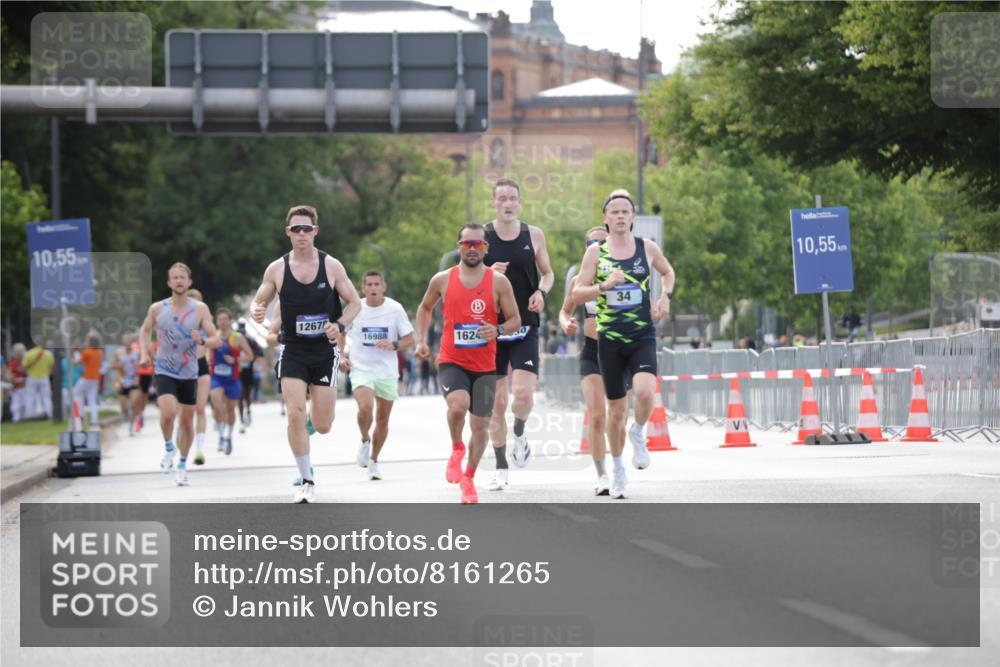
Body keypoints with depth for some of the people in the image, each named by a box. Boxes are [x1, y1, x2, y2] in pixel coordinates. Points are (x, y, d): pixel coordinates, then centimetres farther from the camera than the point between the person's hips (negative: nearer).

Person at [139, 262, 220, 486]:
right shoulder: (157, 309, -3)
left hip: (189, 374, 1)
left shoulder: (200, 309, -5)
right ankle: (168, 447, 4)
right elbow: (145, 331, 16)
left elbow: (216, 340, -6)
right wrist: (145, 353, 1)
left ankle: (182, 466, 26)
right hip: (164, 372, -1)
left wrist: (202, 341, -27)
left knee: (187, 421, 8)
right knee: (168, 413, -24)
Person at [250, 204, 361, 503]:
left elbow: (354, 302, 4)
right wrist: (257, 313, -17)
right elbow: (258, 303, 8)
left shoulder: (331, 266, -3)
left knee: (323, 426, 0)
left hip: (325, 352, 0)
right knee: (295, 414, -16)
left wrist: (340, 325, -15)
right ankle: (307, 481, -3)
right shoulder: (277, 269, -1)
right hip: (293, 352, 0)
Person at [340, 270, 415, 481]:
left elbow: (409, 340, 1)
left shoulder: (395, 309, -3)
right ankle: (365, 440, 4)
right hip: (361, 369, -1)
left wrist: (393, 345, -19)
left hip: (387, 372, 1)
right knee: (365, 408, -26)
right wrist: (343, 357, -2)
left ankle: (373, 461, 27)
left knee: (383, 418, 8)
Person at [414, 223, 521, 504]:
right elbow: (425, 308, 19)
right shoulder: (442, 280, 1)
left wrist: (498, 330, -19)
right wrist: (421, 341, 9)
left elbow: (515, 319, 2)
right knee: (458, 404, -30)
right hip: (451, 362, -1)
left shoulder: (498, 282, -3)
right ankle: (456, 449, -1)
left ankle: (468, 479, 28)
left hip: (485, 366, 1)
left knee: (480, 425, 6)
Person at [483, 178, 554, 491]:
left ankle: (519, 434, 17)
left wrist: (541, 291, -6)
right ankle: (501, 469, 13)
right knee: (497, 401, 1)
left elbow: (547, 273, 16)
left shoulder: (533, 235, 4)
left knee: (524, 395, -16)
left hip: (525, 328, 0)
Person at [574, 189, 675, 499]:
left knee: (645, 392, -26)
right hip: (610, 340, 0)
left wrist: (664, 297, 5)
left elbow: (667, 272, 24)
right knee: (616, 409, 7)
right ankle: (617, 468, 27)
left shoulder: (648, 248, 3)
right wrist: (604, 286, -17)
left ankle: (638, 433, 5)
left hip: (643, 337, 0)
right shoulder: (595, 252, 1)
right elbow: (577, 294, -1)